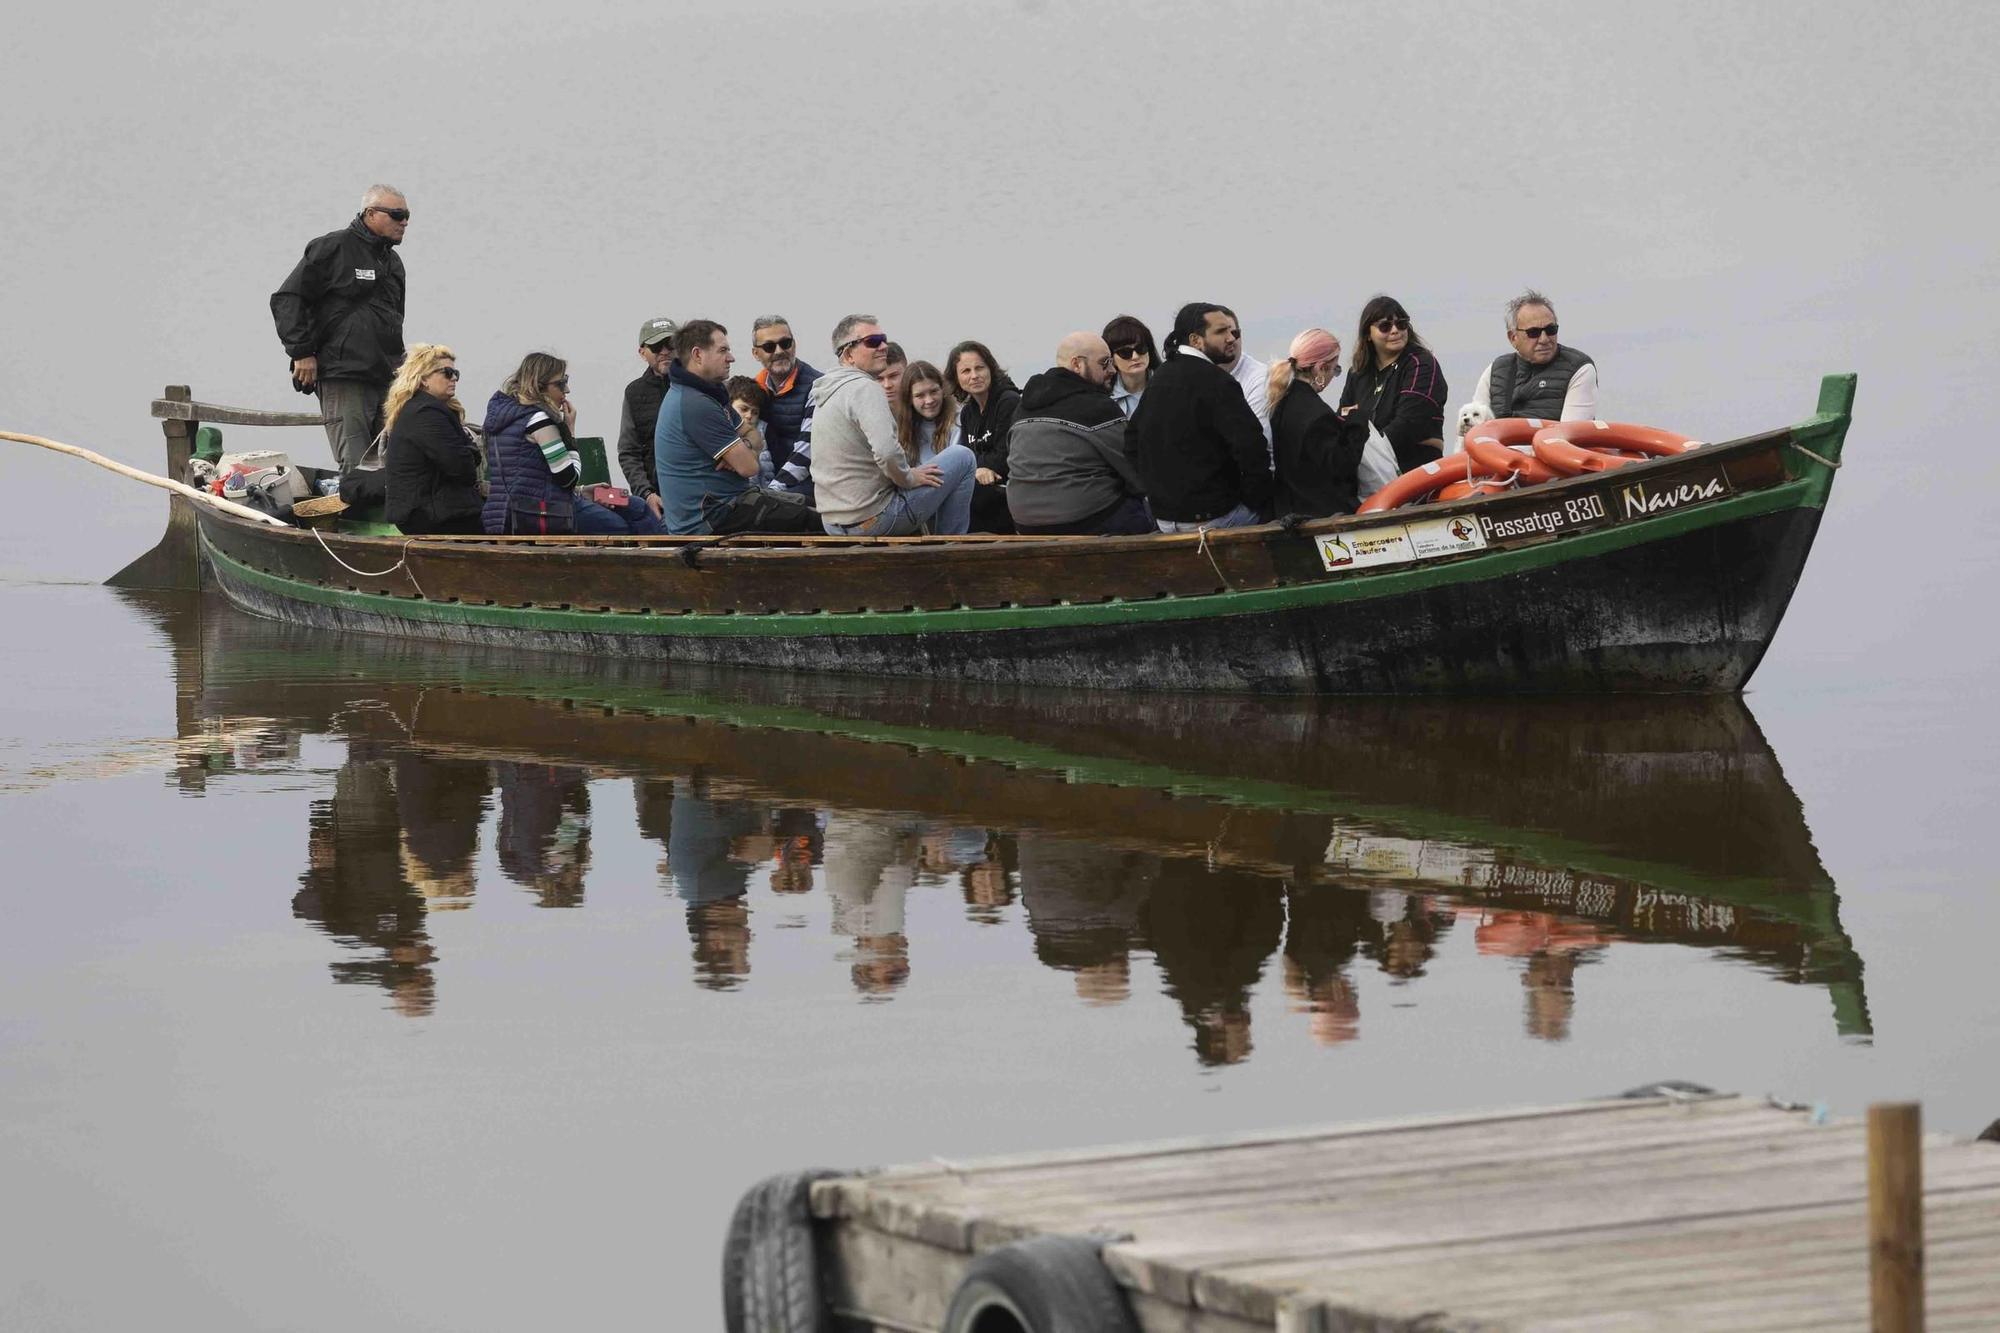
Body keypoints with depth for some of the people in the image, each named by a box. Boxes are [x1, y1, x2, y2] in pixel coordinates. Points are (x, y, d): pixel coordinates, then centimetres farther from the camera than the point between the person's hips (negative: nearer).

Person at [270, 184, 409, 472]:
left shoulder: (392, 262, 21)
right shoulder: (332, 249, -3)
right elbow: (286, 299, -5)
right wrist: (301, 352, -11)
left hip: (387, 382, 7)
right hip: (343, 380, -7)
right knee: (355, 468, -13)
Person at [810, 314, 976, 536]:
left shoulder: (826, 391, 13)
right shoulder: (864, 388, -17)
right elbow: (887, 451, -31)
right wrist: (908, 478, -12)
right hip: (872, 519, -10)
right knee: (962, 457, 0)